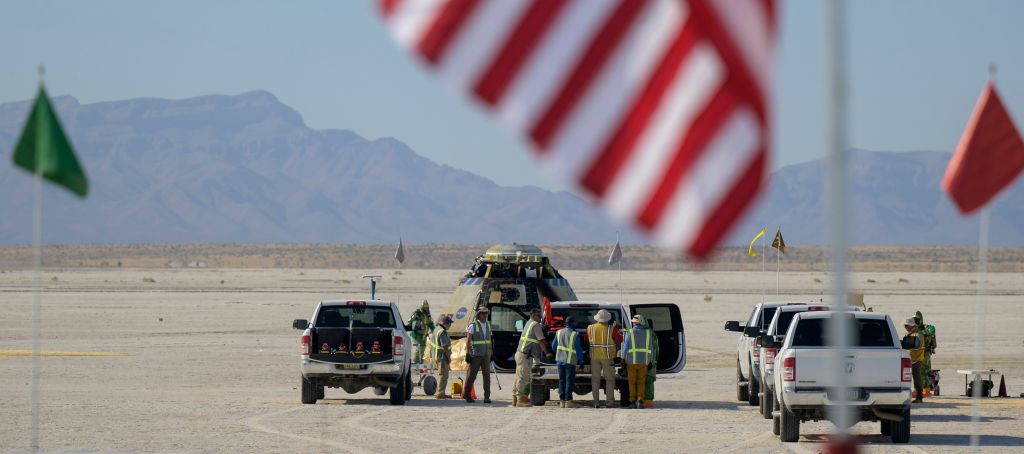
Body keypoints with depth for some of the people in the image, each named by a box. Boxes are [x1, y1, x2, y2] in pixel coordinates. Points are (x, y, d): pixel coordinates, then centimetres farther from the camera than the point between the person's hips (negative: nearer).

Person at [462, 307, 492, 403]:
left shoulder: (488, 325, 8)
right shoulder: (473, 326, -8)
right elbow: (468, 341, -9)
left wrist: (491, 352, 14)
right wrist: (467, 354, -14)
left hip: (486, 355, 4)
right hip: (475, 355, -4)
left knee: (487, 375, -4)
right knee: (472, 376, 3)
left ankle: (487, 397, -6)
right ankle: (466, 394, 20)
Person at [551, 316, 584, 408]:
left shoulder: (559, 332, 6)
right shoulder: (574, 335, -10)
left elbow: (553, 347, 14)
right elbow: (578, 349, -7)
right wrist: (581, 359, 5)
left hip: (560, 360, 5)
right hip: (570, 360, -5)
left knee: (562, 380, 10)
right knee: (570, 380, -2)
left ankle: (562, 400, 9)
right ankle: (568, 401, -7)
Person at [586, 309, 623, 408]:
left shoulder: (590, 328, 0)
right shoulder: (611, 329, -9)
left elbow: (586, 340, 11)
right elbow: (620, 339, -2)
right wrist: (617, 328, 9)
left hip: (594, 357, 2)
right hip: (607, 357, -2)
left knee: (595, 380, 8)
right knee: (609, 379, 5)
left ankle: (595, 401, 4)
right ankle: (610, 401, -1)